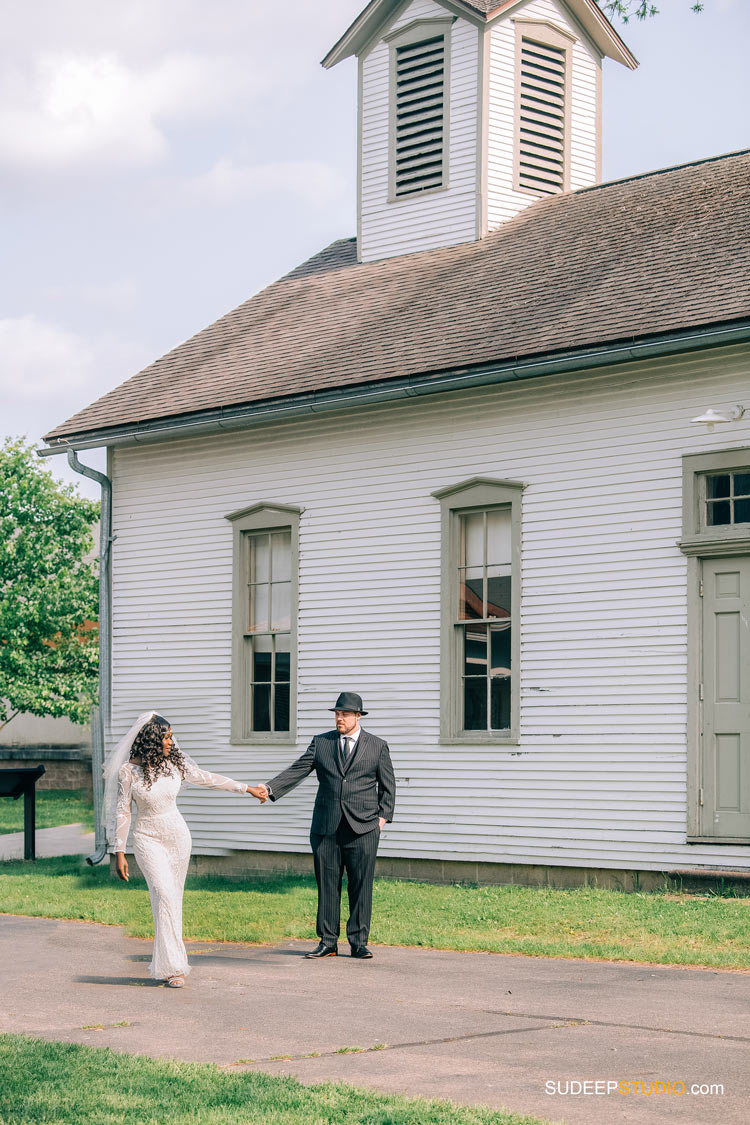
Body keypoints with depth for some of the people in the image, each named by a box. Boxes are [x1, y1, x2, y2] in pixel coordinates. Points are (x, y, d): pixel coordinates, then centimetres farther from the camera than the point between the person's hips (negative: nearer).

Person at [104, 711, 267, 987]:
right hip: (148, 839, -4)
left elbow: (206, 778, 11)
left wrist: (246, 788, 16)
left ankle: (164, 965, 12)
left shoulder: (174, 763, 0)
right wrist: (119, 853, -7)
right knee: (164, 895, -16)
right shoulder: (129, 770, -10)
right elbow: (121, 811, -6)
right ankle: (173, 966, -14)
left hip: (177, 837, 4)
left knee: (173, 899, 4)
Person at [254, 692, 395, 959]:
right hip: (326, 827, 2)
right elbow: (297, 771, 1)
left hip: (362, 828, -2)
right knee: (327, 885, 3)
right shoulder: (320, 743, 10)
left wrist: (383, 816, 0)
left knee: (361, 886, -2)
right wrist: (270, 788, -13)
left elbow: (388, 786, 11)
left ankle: (359, 942, 6)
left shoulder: (378, 746, 7)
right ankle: (327, 942, 10)